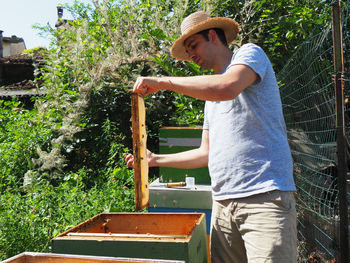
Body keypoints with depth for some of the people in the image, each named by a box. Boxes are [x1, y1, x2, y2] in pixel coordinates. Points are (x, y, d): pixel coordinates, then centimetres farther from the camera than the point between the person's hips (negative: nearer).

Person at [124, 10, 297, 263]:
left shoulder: (249, 53, 3)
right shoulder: (210, 95, 25)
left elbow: (227, 88, -21)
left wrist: (161, 81, -14)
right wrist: (155, 159, 21)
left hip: (265, 196, -7)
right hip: (223, 203, 7)